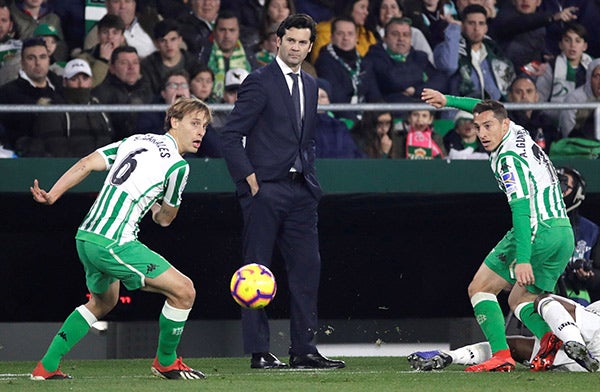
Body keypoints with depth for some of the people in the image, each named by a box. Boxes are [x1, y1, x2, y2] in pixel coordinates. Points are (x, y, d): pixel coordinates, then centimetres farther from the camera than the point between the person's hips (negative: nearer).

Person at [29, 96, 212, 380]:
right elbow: (165, 219, 7)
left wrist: (52, 195, 3)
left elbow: (86, 164, 6)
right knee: (183, 291, -6)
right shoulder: (178, 165, -7)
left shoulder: (136, 140, 14)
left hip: (85, 237, 9)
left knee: (103, 303, 32)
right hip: (113, 244, -9)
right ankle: (165, 362, 12)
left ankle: (46, 367, 31)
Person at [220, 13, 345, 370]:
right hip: (265, 189, -7)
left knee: (307, 268, 3)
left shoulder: (310, 86, 16)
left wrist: (310, 178, 12)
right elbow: (232, 136, -8)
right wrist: (250, 180, -13)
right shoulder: (260, 82, -5)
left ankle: (304, 350, 6)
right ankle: (258, 351, -2)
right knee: (257, 271, -3)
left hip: (300, 191, 7)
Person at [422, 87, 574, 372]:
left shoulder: (508, 159, -12)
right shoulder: (518, 133, 14)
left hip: (536, 231, -9)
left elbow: (521, 210, -22)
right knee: (519, 300, 17)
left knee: (479, 289, 2)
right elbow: (484, 109, 36)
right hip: (564, 233, 9)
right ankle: (550, 336, -14)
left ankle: (501, 354, -14)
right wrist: (448, 100, 37)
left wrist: (523, 259, -28)